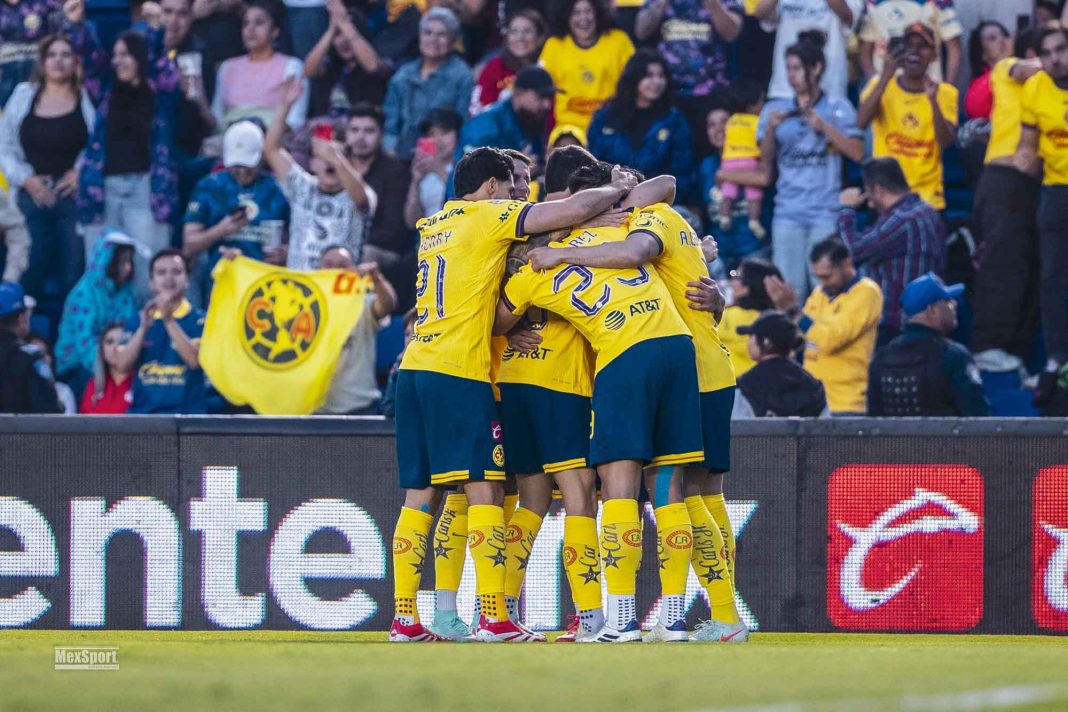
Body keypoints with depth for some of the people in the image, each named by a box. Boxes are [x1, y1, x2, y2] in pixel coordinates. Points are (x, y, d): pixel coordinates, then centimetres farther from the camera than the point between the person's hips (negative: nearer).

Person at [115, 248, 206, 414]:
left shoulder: (199, 320, 4)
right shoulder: (136, 322, 13)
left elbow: (195, 359, -11)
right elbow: (123, 365, 2)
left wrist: (169, 320, -18)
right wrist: (143, 328, -11)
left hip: (186, 413, -3)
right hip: (142, 411, 3)